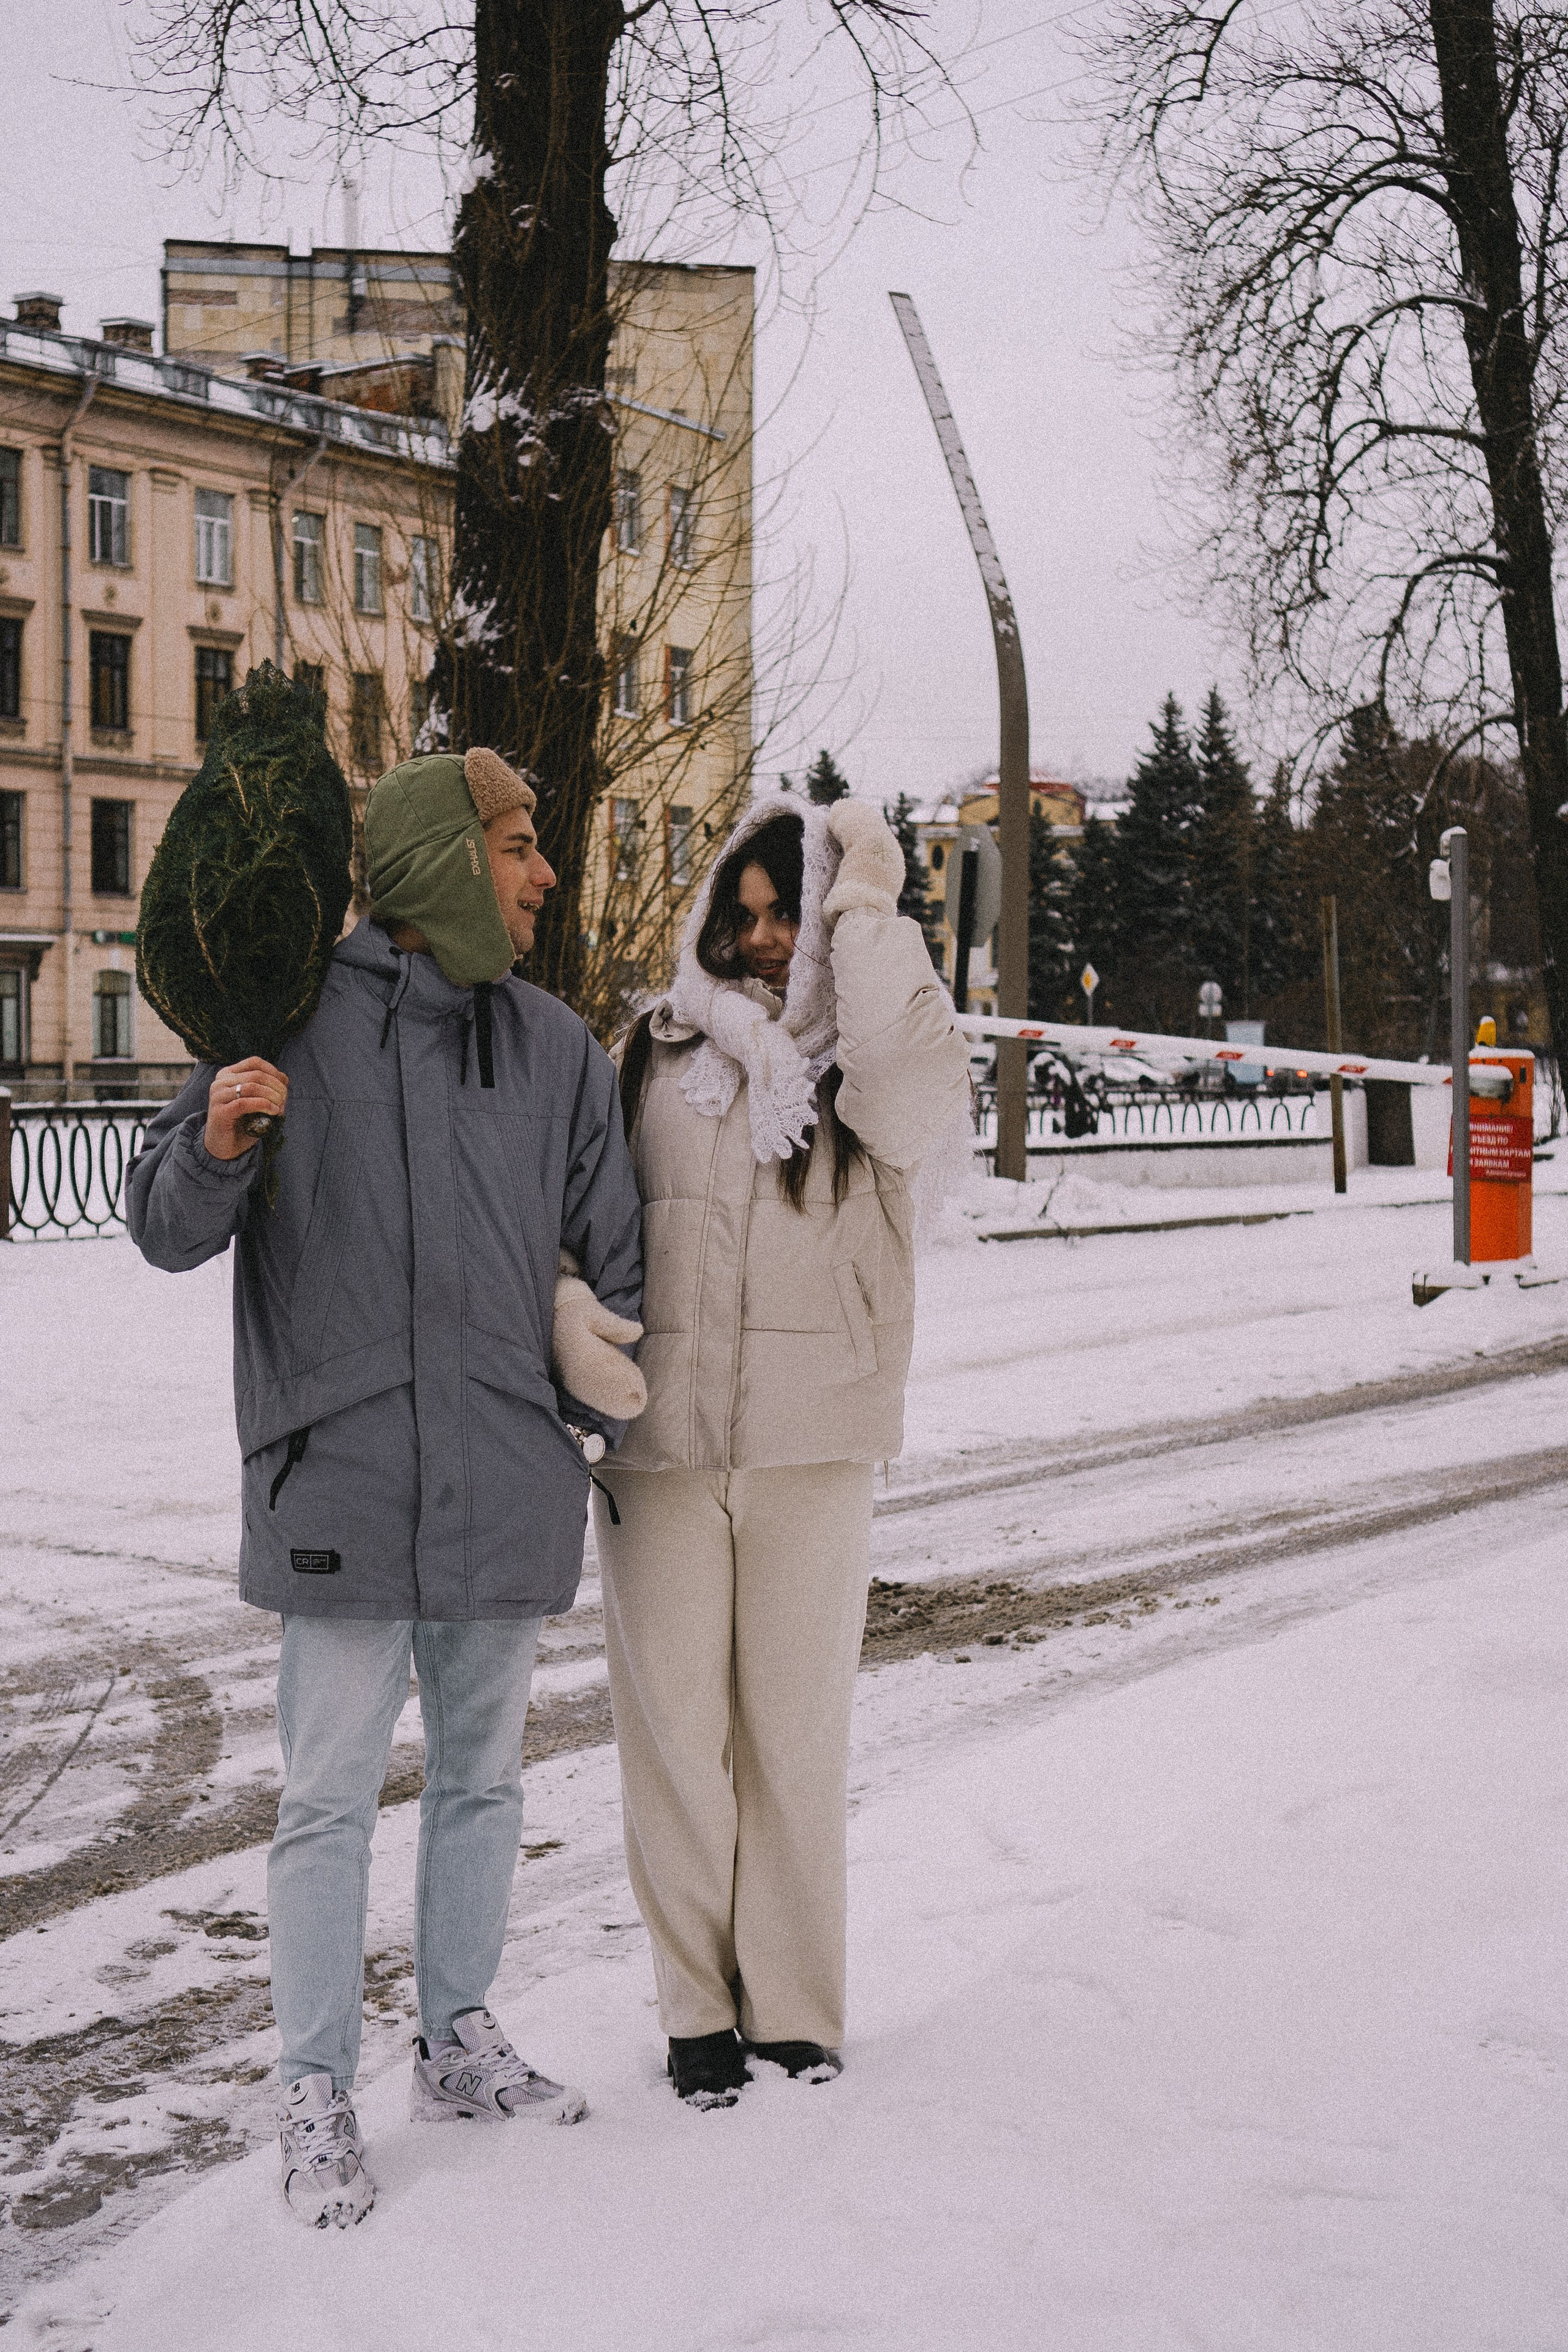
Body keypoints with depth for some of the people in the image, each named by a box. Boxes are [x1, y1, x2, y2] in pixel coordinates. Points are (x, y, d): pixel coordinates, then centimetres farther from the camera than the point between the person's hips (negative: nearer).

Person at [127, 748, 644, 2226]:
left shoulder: (556, 1047, 8)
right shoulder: (291, 1018, -3)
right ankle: (317, 2093, 12)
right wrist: (214, 1146, -22)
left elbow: (614, 1256, 16)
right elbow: (167, 1231, -3)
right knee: (329, 1798, 0)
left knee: (483, 1777, 15)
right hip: (341, 1479, -4)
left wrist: (599, 1401, 5)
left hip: (507, 1491, 5)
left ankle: (459, 2042, 30)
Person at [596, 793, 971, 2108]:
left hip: (814, 1444, -1)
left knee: (798, 1729, 7)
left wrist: (868, 910, -12)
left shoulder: (858, 1055, 3)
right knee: (674, 1727, 5)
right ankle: (702, 2005, 19)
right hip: (659, 1440, 1)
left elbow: (923, 1094, -20)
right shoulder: (658, 1053, 9)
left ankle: (795, 2002, 22)